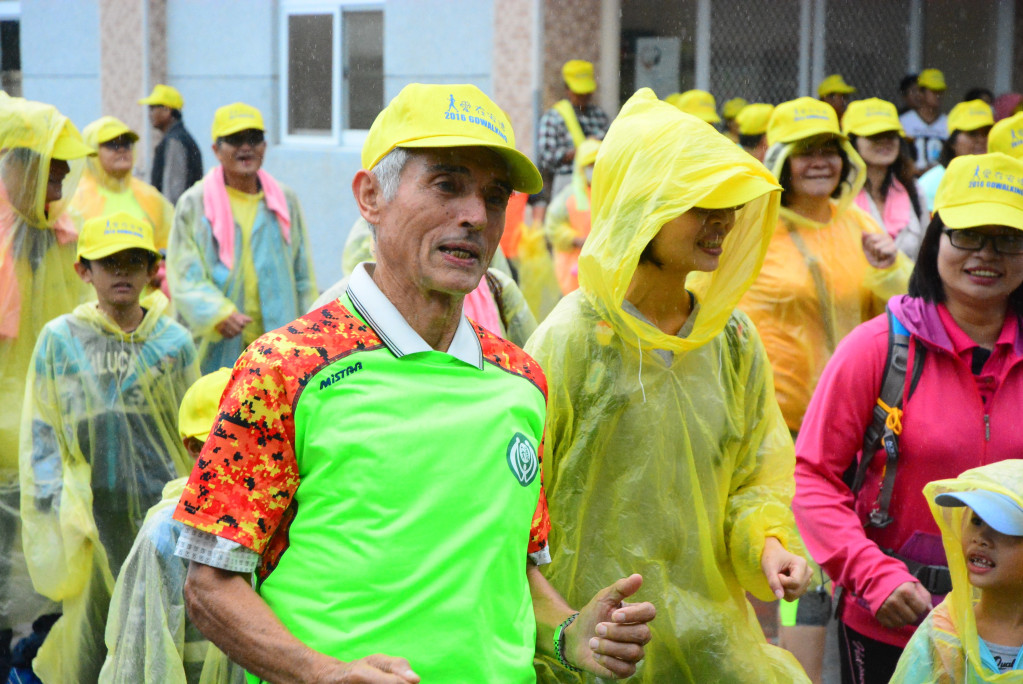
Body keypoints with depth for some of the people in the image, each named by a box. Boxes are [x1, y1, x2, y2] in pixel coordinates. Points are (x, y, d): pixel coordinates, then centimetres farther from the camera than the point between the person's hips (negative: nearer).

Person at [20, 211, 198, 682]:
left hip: (161, 503, 1)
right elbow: (40, 436, 6)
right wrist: (52, 514, 1)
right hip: (91, 514, 0)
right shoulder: (60, 339, 2)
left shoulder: (174, 342, 4)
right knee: (92, 622, 3)